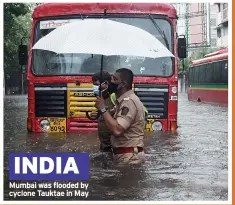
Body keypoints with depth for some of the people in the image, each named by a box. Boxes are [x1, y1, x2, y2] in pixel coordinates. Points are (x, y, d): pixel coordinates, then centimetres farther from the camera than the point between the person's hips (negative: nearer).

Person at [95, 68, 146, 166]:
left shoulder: (129, 101, -18)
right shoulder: (124, 101, 16)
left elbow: (117, 130, -28)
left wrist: (103, 109, -19)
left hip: (129, 157, -10)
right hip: (124, 155, 10)